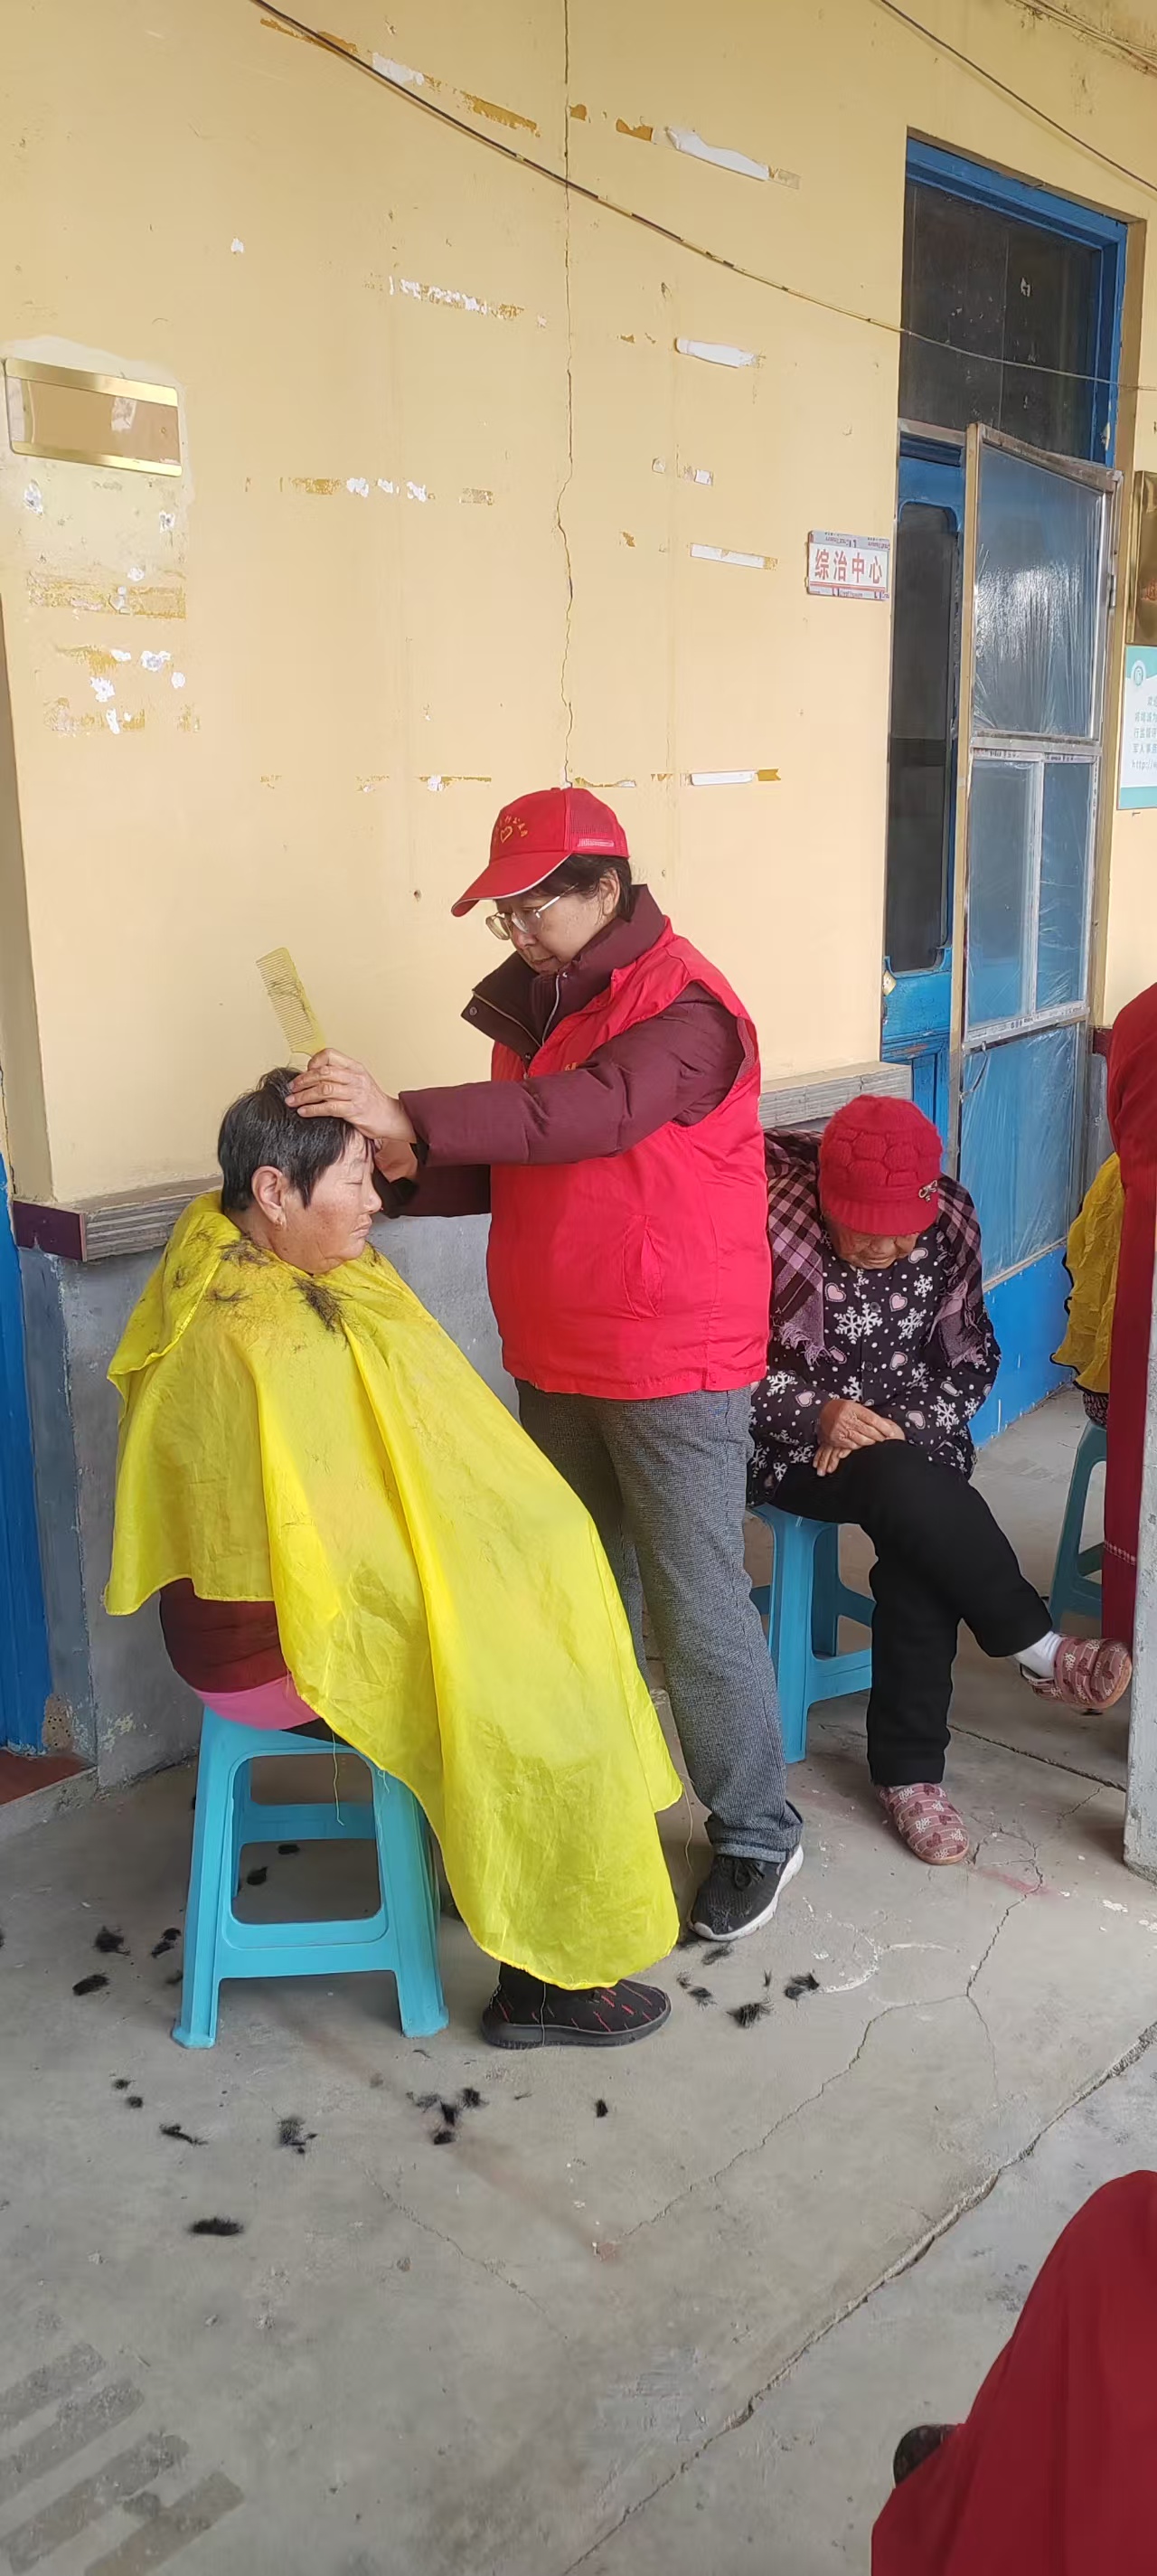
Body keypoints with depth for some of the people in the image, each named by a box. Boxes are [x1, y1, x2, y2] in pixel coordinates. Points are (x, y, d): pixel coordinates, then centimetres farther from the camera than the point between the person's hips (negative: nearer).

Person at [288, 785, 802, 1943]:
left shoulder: (683, 1005, -17)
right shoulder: (532, 999, 9)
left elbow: (593, 1111, -34)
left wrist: (410, 1114, -41)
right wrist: (414, 1169, -8)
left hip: (673, 1363, -7)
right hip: (552, 1358, 8)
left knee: (695, 1608, 1)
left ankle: (756, 1834, 19)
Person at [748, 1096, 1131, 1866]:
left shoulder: (949, 1218, -7)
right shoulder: (770, 1220, -21)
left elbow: (973, 1354, 2)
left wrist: (900, 1429, -14)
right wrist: (819, 1414, -26)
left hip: (908, 1434, 3)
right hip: (793, 1442, -3)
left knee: (920, 1550, -26)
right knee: (905, 1490, -33)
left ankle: (909, 1770, -11)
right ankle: (1039, 1650, -12)